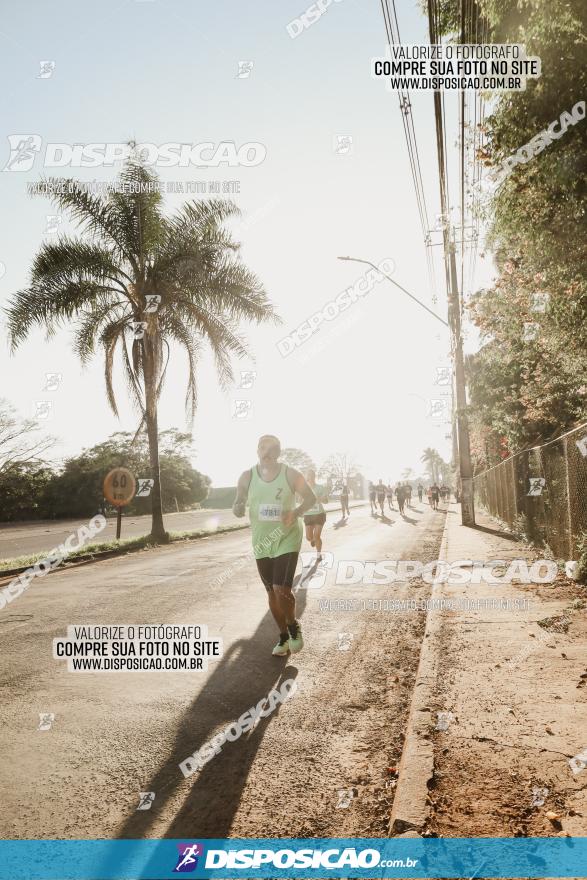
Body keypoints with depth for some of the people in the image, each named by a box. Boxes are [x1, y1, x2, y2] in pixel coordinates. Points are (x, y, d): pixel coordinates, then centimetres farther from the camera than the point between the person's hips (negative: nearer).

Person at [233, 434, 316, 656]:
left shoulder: (290, 474, -10)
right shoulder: (247, 477, -4)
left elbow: (311, 498, 1)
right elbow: (239, 504, 5)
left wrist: (296, 512, -18)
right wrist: (237, 508, -20)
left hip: (287, 540, -3)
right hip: (262, 542, 3)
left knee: (282, 590, -14)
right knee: (272, 592, 11)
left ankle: (293, 626, 17)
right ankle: (283, 637, 31)